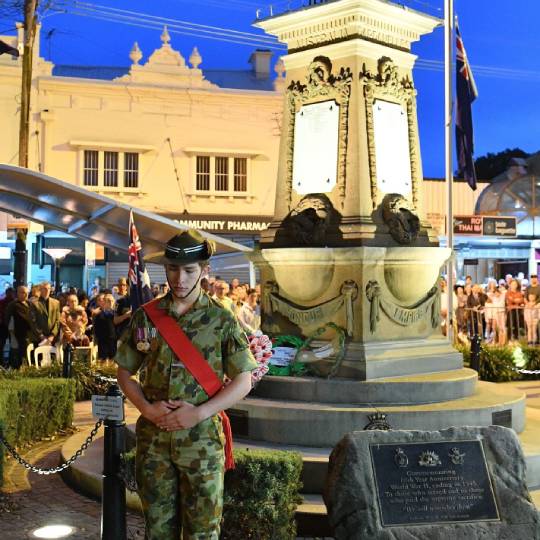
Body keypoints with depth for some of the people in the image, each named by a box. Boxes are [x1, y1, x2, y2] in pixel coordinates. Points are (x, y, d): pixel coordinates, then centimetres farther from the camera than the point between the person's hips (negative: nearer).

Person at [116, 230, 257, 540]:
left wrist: (199, 413, -15)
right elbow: (125, 373, 10)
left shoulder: (222, 319, -3)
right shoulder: (146, 316, 4)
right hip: (153, 438, 2)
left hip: (202, 439, -2)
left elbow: (243, 382, -3)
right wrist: (147, 408, -8)